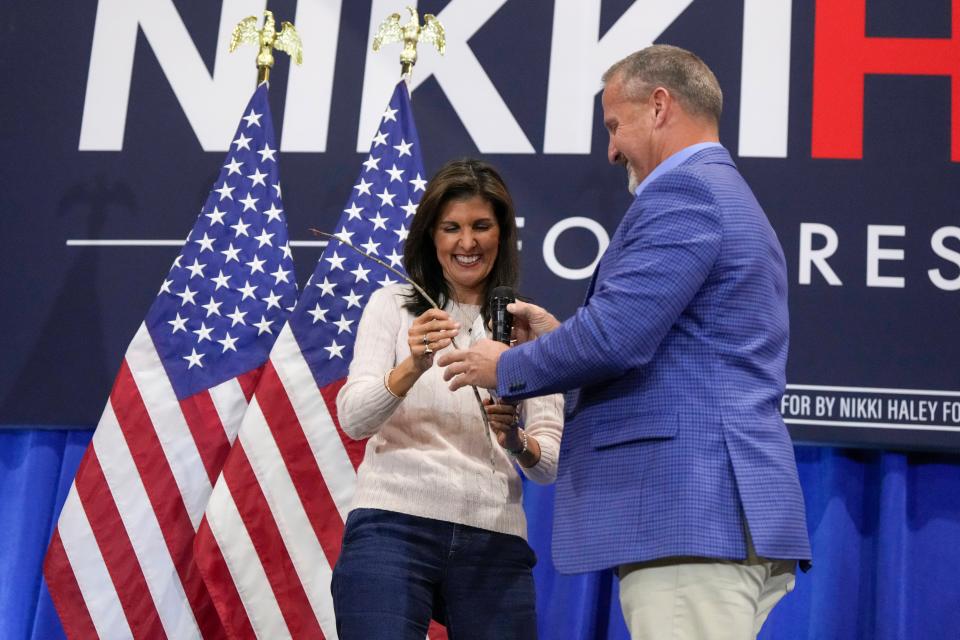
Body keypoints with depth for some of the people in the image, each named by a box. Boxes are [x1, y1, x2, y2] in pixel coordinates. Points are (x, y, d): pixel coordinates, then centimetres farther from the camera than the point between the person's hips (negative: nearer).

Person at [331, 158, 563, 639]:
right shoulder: (393, 305, 8)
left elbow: (551, 464, 6)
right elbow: (352, 419, -4)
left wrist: (517, 442, -17)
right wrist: (414, 365, -21)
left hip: (494, 542, 2)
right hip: (392, 527, -2)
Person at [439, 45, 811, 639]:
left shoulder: (682, 190, -9)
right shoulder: (734, 199, 24)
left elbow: (615, 336, -18)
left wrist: (507, 366, -2)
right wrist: (562, 336, 20)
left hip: (691, 515, -10)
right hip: (730, 516, 10)